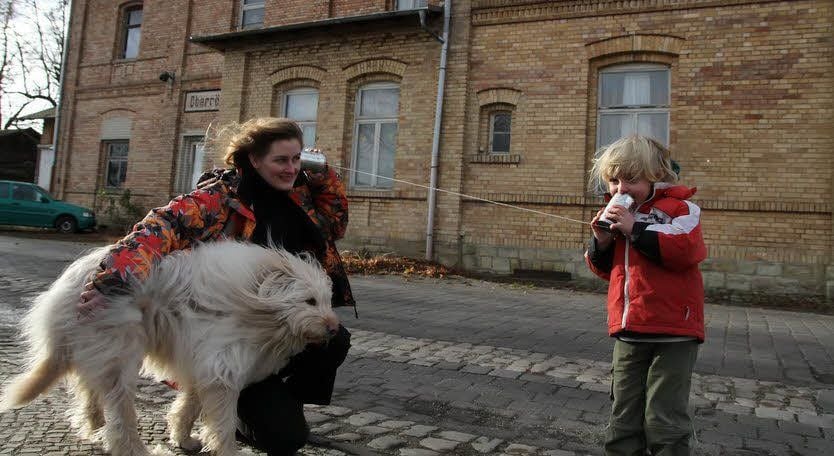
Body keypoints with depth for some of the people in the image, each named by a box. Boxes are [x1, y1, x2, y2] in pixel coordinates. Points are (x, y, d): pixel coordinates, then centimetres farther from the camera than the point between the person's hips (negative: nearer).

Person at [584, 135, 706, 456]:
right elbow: (606, 269, 18)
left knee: (664, 420, 2)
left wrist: (636, 229, -21)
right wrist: (601, 243, -3)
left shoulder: (678, 207, -5)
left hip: (672, 333, -6)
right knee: (623, 420, 14)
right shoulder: (618, 214, 13)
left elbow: (685, 250, -22)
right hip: (628, 333, 6)